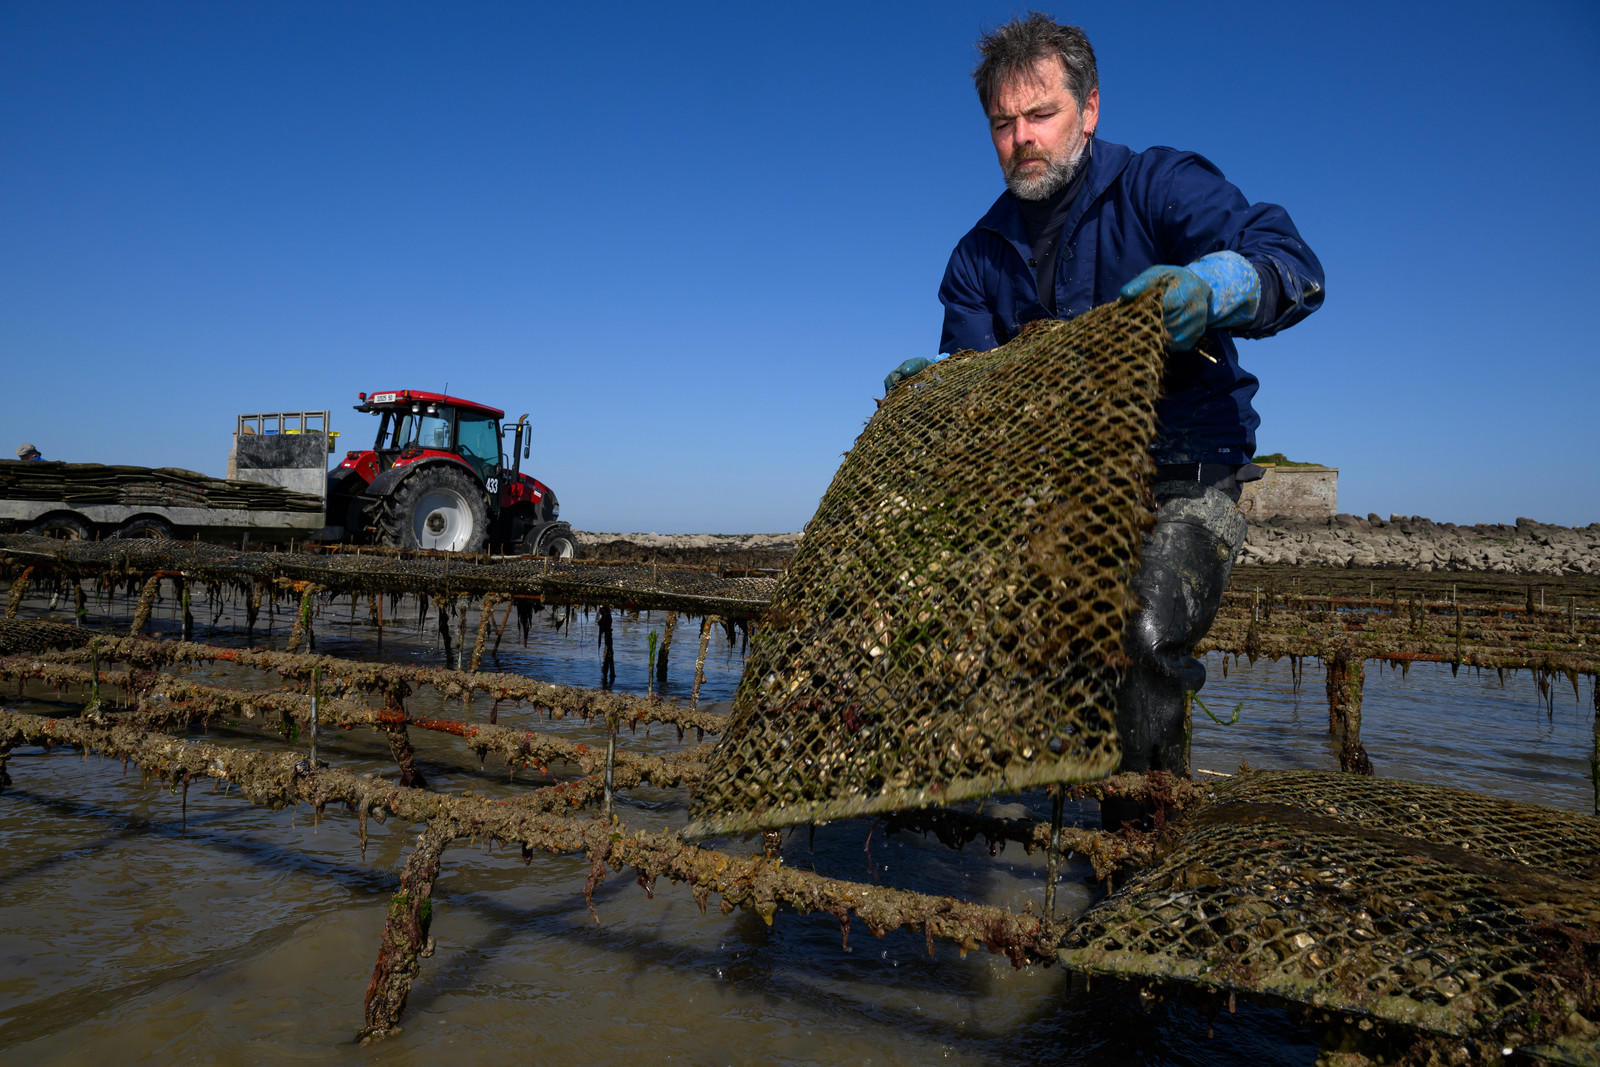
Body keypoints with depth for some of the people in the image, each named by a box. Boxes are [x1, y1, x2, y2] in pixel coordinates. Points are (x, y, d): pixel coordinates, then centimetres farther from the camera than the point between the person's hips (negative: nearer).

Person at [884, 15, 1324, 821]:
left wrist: (1210, 286, -38)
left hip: (1183, 485, -5)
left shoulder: (1159, 186, -2)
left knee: (1145, 632, -28)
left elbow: (1296, 267, -15)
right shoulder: (982, 254, 13)